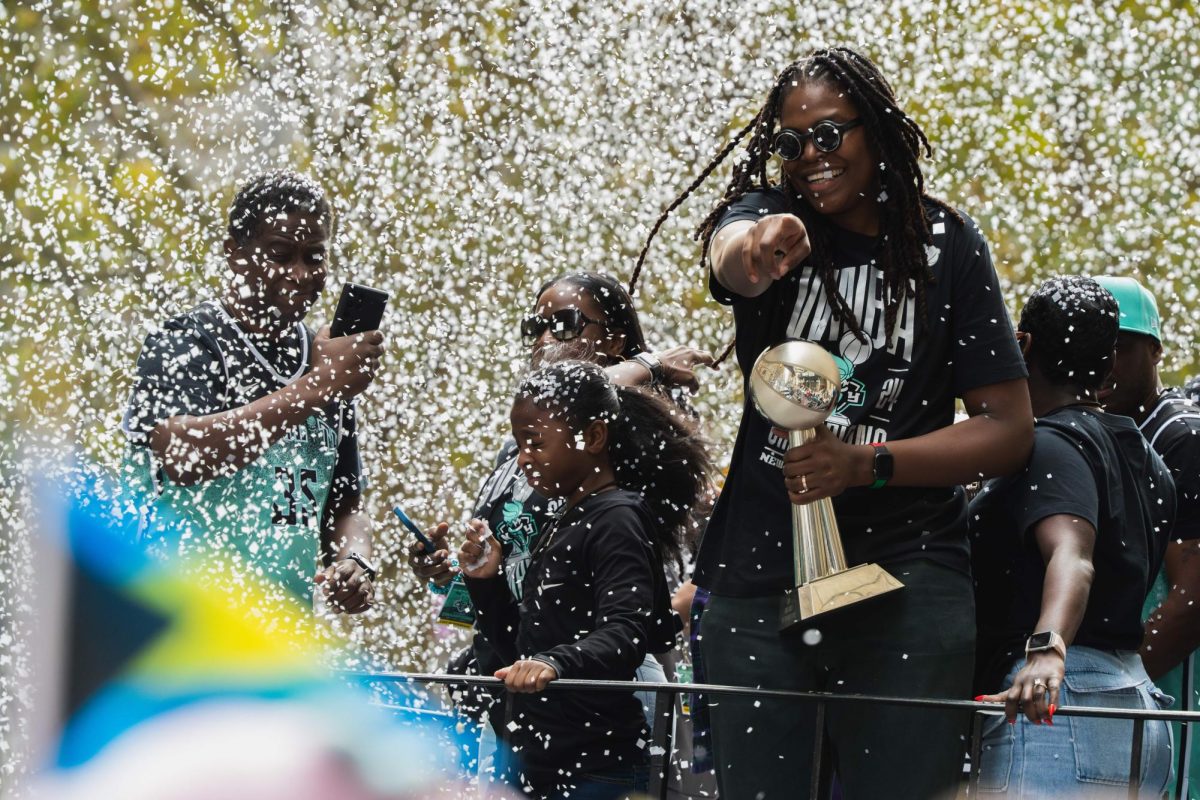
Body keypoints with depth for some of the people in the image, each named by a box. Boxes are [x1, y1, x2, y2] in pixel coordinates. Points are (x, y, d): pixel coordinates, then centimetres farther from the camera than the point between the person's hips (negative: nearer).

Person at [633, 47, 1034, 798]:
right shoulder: (767, 216, 3)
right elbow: (729, 261, -23)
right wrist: (755, 249, -48)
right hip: (759, 577, 1)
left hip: (906, 577, -1)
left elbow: (1010, 428, -1)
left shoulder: (947, 244, 1)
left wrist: (866, 464, -14)